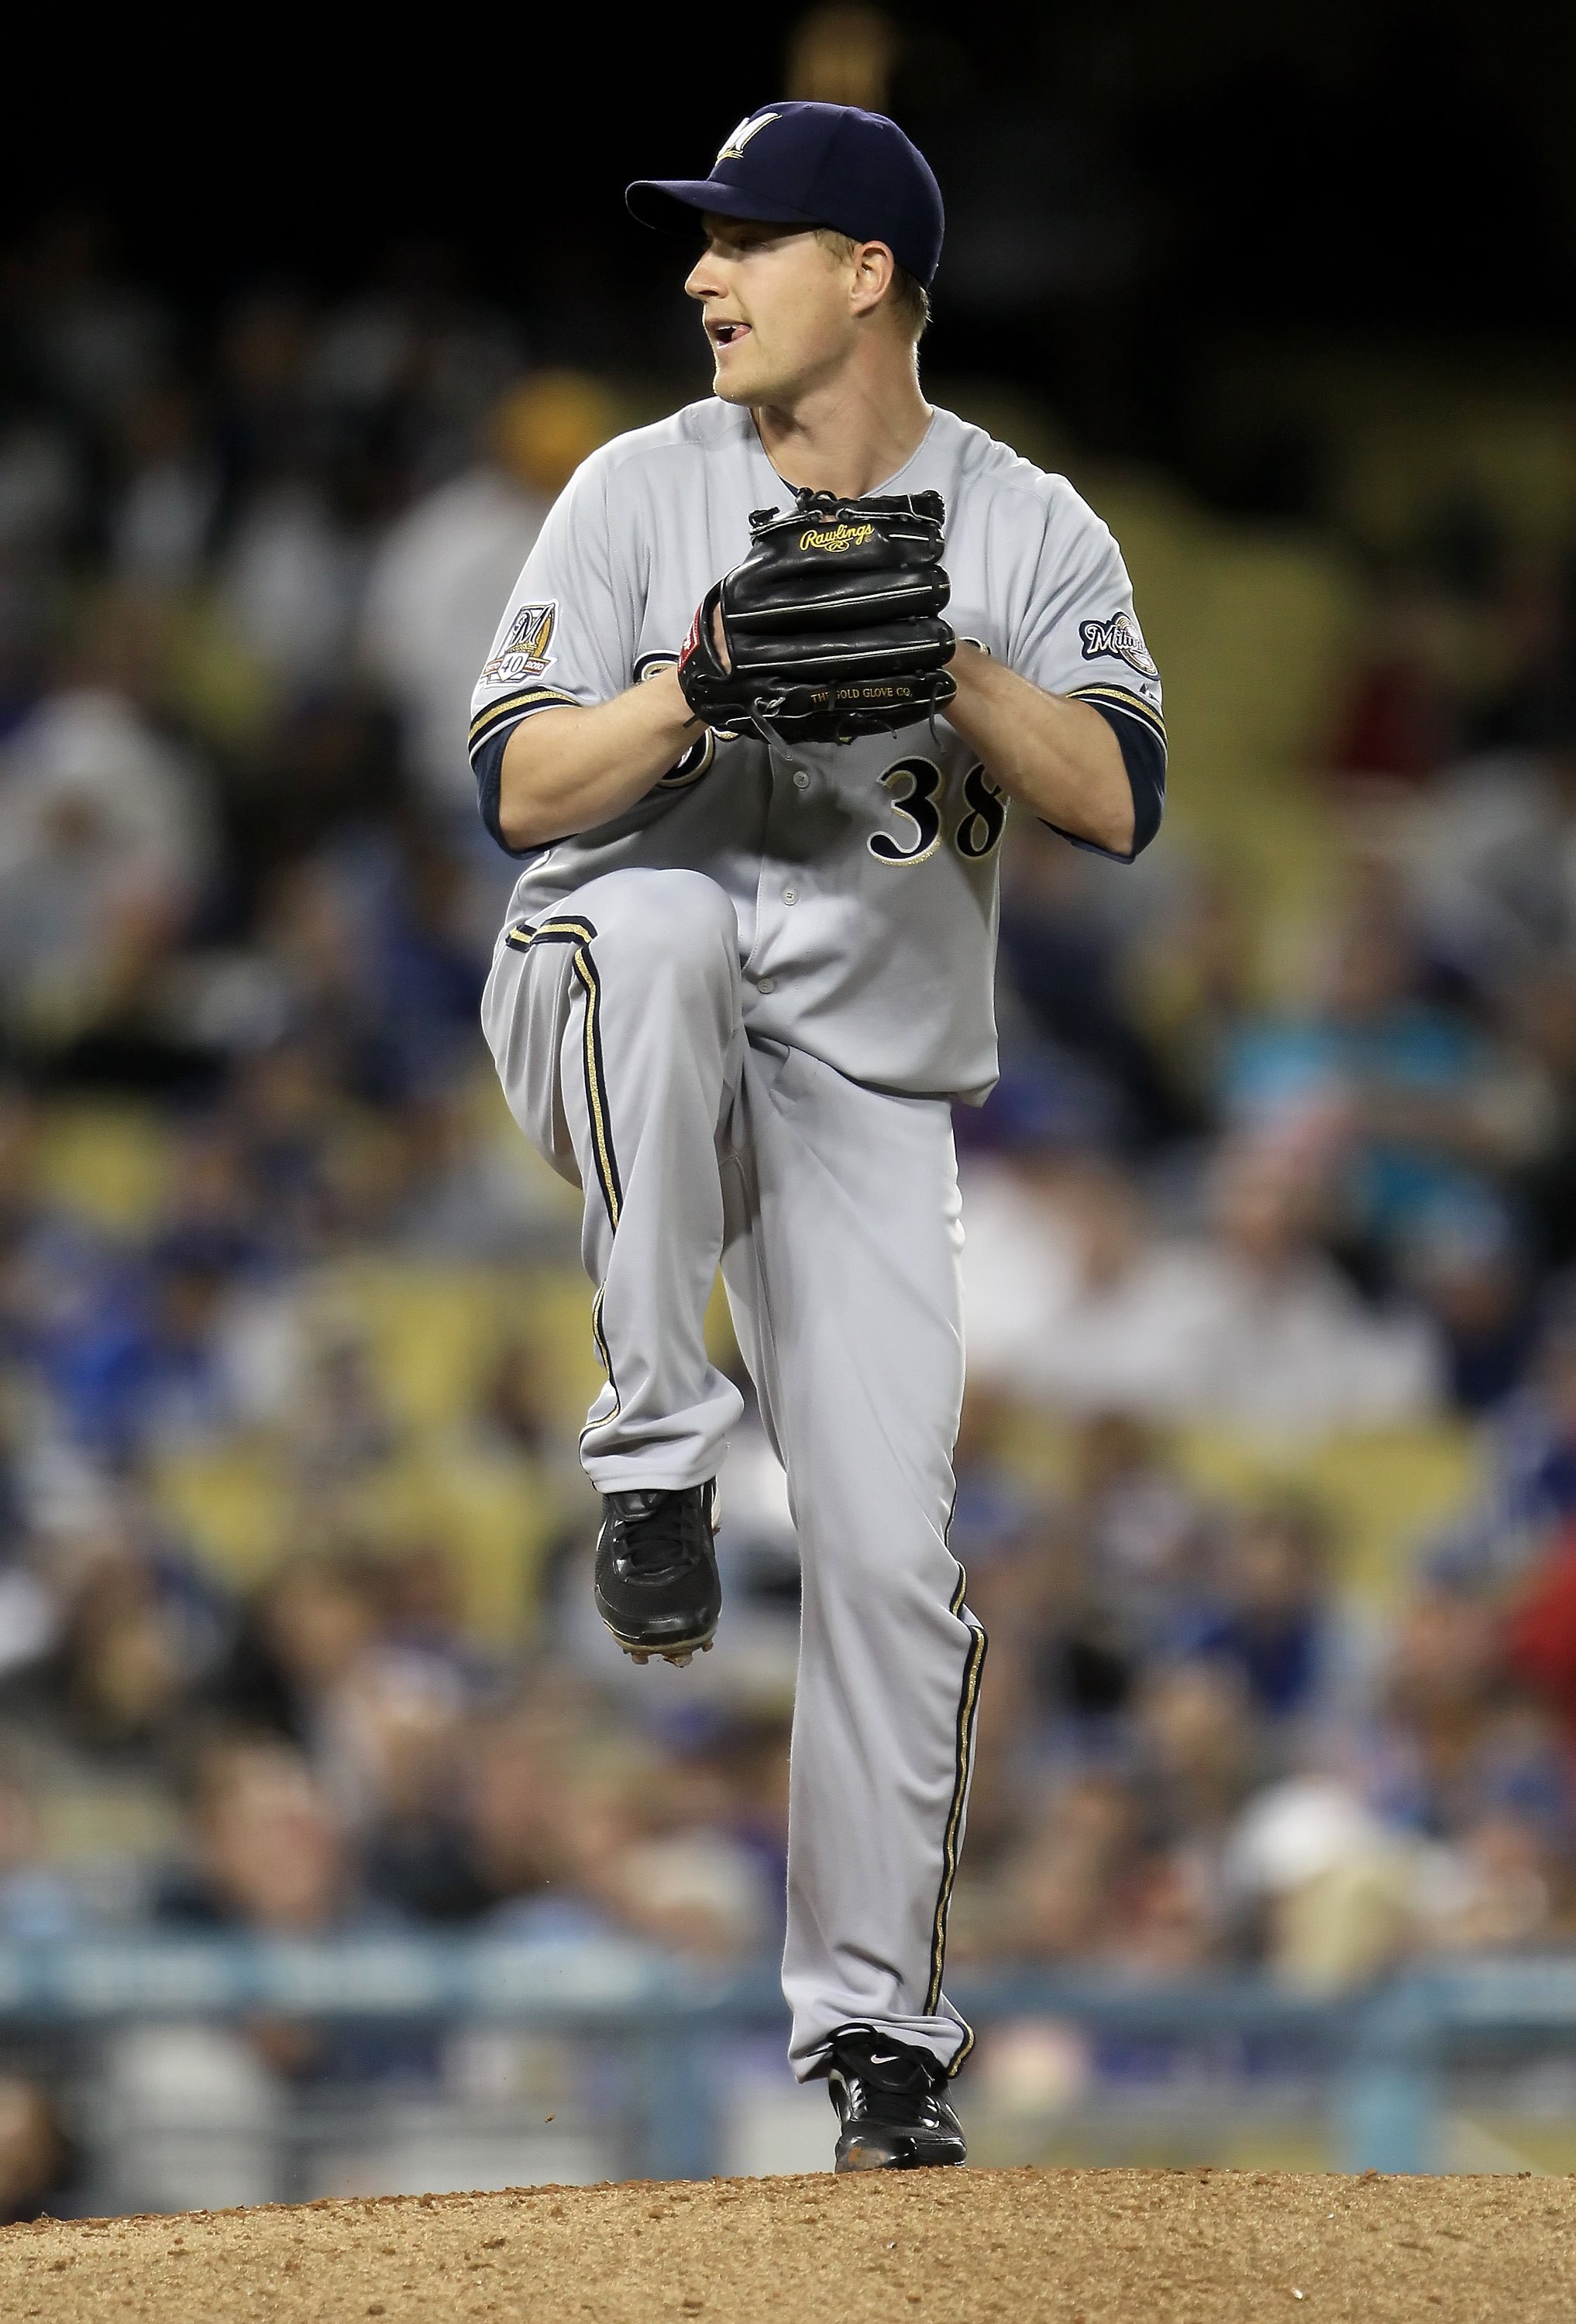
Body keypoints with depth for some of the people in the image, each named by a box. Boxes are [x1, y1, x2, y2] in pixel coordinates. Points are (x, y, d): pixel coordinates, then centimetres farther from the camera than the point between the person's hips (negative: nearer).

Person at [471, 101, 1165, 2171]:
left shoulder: (1028, 531, 2)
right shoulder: (641, 493, 0)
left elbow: (1118, 802, -10)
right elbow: (520, 789, -6)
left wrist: (944, 661, -22)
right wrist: (701, 686, -22)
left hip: (869, 1091, 1)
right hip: (615, 1036, -1)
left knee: (890, 1554, -6)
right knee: (661, 921, -38)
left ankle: (878, 2029, 6)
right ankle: (657, 1459, -29)